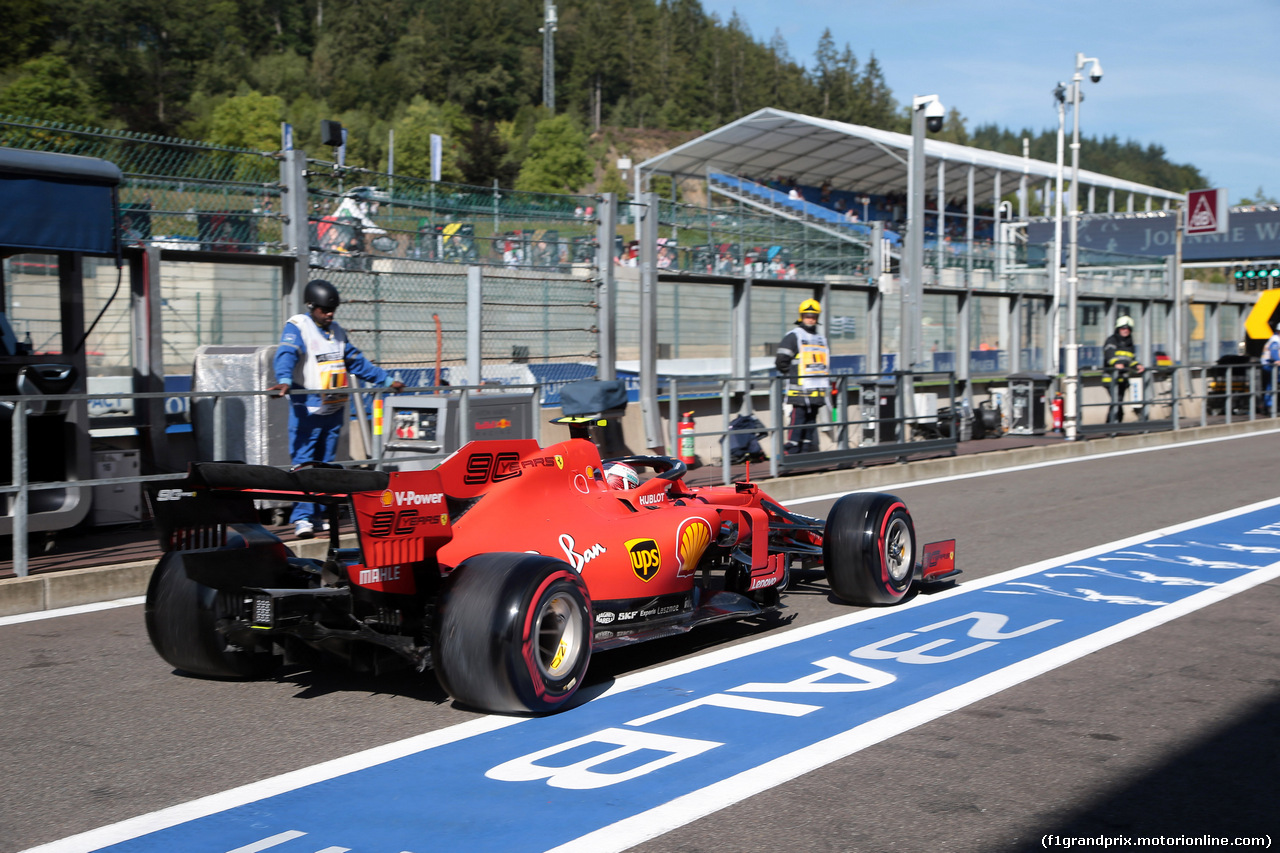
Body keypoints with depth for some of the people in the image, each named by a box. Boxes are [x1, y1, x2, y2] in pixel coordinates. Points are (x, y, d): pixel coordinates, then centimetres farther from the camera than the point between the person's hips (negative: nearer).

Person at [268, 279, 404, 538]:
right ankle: (301, 517, -11)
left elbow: (357, 361, 24)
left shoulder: (337, 332, 18)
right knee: (303, 463, -11)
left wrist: (387, 380, 22)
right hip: (307, 408, -7)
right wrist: (284, 380, -40)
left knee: (325, 464, 8)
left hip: (334, 409, 7)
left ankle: (317, 516, 14)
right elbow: (286, 354, -20)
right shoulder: (297, 327, -3)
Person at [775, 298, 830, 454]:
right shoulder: (793, 336, -3)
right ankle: (791, 452, -10)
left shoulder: (822, 338, 19)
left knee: (811, 420, 8)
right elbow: (781, 361, -7)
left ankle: (806, 450, 13)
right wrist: (794, 376, -5)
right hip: (800, 389, -7)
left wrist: (828, 383, 19)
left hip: (818, 389, 7)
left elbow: (826, 362, 29)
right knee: (798, 419, -11)